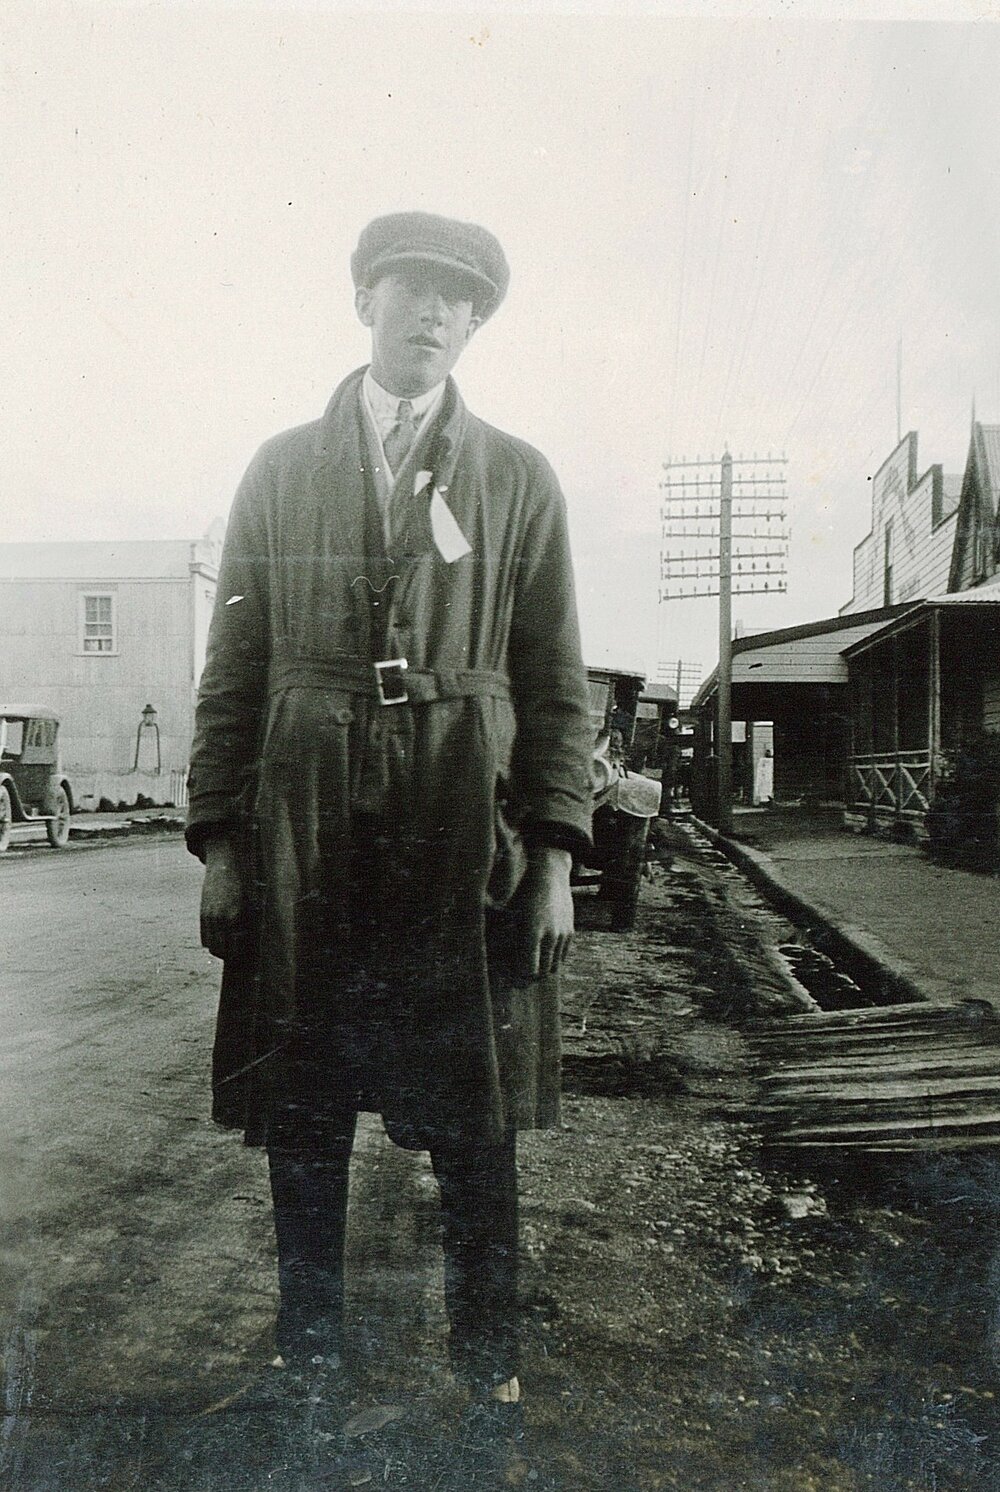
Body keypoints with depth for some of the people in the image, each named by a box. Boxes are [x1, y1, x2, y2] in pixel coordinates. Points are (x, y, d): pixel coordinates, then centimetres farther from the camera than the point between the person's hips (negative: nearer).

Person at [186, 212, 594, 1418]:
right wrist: (218, 842, 2)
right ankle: (307, 1350, 33)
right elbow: (232, 669, 8)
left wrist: (553, 854, -2)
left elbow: (556, 683, 5)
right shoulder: (279, 471, 10)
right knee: (301, 1117, 11)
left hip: (465, 842, 0)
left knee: (475, 1123, 9)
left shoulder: (520, 479, 8)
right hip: (306, 838, 1)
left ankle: (486, 1360, 31)